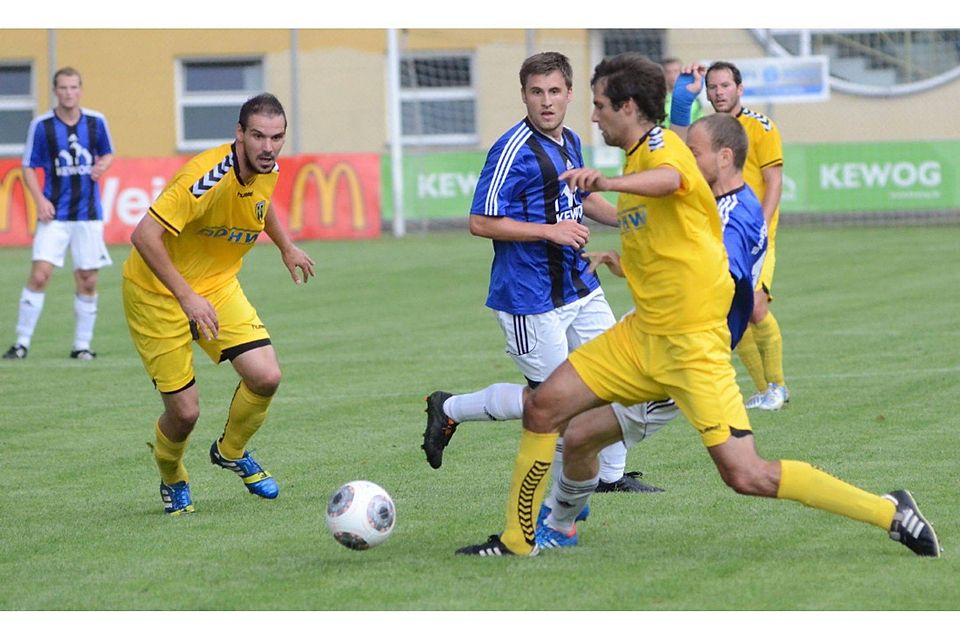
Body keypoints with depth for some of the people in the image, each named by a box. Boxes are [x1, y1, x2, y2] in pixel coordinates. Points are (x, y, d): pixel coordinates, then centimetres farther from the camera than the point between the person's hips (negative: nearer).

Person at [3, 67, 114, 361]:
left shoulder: (96, 122, 1)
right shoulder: (41, 125, -5)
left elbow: (107, 154, 15)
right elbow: (29, 167, 1)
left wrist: (102, 166, -8)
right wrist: (40, 199, -13)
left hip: (88, 213, 2)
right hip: (54, 213, -2)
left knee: (87, 281, 3)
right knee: (39, 275, -12)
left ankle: (82, 345, 15)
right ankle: (22, 342, -3)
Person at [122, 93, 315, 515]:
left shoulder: (266, 169, -6)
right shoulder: (208, 176, -31)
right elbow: (144, 236, -35)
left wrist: (286, 248, 27)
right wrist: (187, 297, -36)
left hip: (217, 285, 7)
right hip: (157, 293, -7)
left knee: (266, 377, -12)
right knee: (184, 411, -7)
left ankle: (231, 452, 19)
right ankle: (172, 481, 27)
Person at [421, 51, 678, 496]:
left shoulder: (570, 142, 8)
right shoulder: (514, 150, -19)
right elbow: (480, 223, -21)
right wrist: (550, 231, -23)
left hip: (577, 285, 8)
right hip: (530, 298, -8)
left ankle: (610, 474, 23)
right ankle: (450, 409, 14)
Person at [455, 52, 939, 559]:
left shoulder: (661, 145, -13)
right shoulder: (637, 159, 16)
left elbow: (668, 180, -42)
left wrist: (607, 181, -58)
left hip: (692, 341, -9)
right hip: (642, 333, 9)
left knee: (746, 476, -13)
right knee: (543, 405, 0)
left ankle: (890, 512, -3)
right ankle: (517, 540, 13)